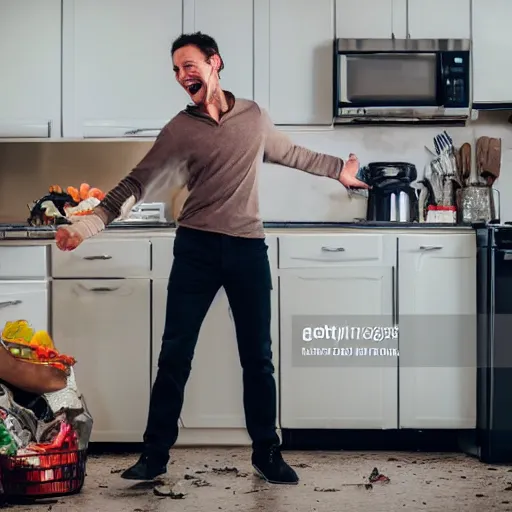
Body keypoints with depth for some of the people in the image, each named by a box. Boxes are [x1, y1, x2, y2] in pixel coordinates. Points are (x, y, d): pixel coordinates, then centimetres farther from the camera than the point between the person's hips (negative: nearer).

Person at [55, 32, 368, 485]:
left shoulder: (253, 116, 7)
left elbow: (291, 153, 24)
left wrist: (339, 169, 34)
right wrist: (87, 225, -17)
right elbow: (137, 183, -5)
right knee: (175, 356, -1)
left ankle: (267, 453, 19)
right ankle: (155, 455, 8)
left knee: (258, 358, 7)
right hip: (196, 248, -1)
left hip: (248, 248, 2)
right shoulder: (179, 130, 0)